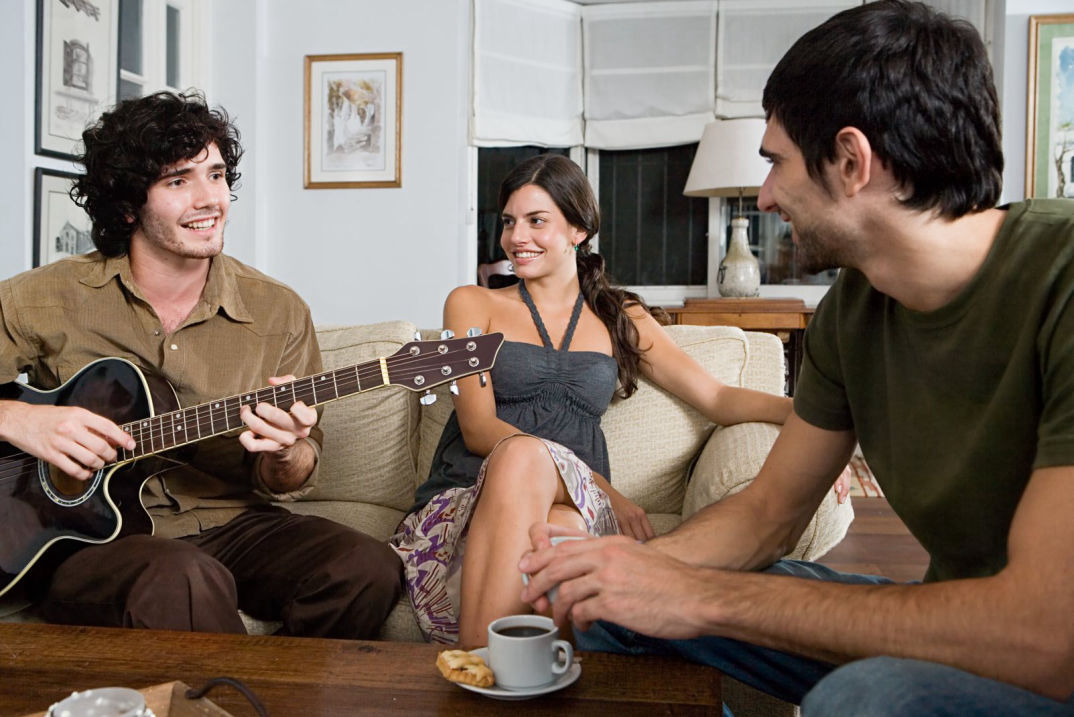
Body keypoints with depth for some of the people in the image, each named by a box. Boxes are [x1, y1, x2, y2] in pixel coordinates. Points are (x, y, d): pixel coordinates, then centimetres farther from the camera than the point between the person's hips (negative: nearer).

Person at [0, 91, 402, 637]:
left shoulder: (279, 313, 3)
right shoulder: (45, 300, -1)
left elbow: (288, 484, 7)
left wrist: (286, 453, -16)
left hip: (229, 527, 3)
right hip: (89, 531, -2)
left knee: (367, 569, -24)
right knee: (182, 579, -36)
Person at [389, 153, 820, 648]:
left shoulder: (622, 321, 21)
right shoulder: (473, 305, 14)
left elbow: (718, 398, 13)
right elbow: (478, 429, 0)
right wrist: (600, 487, -14)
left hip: (576, 511, 1)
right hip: (464, 506, -1)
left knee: (524, 455, -35)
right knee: (520, 452, -36)